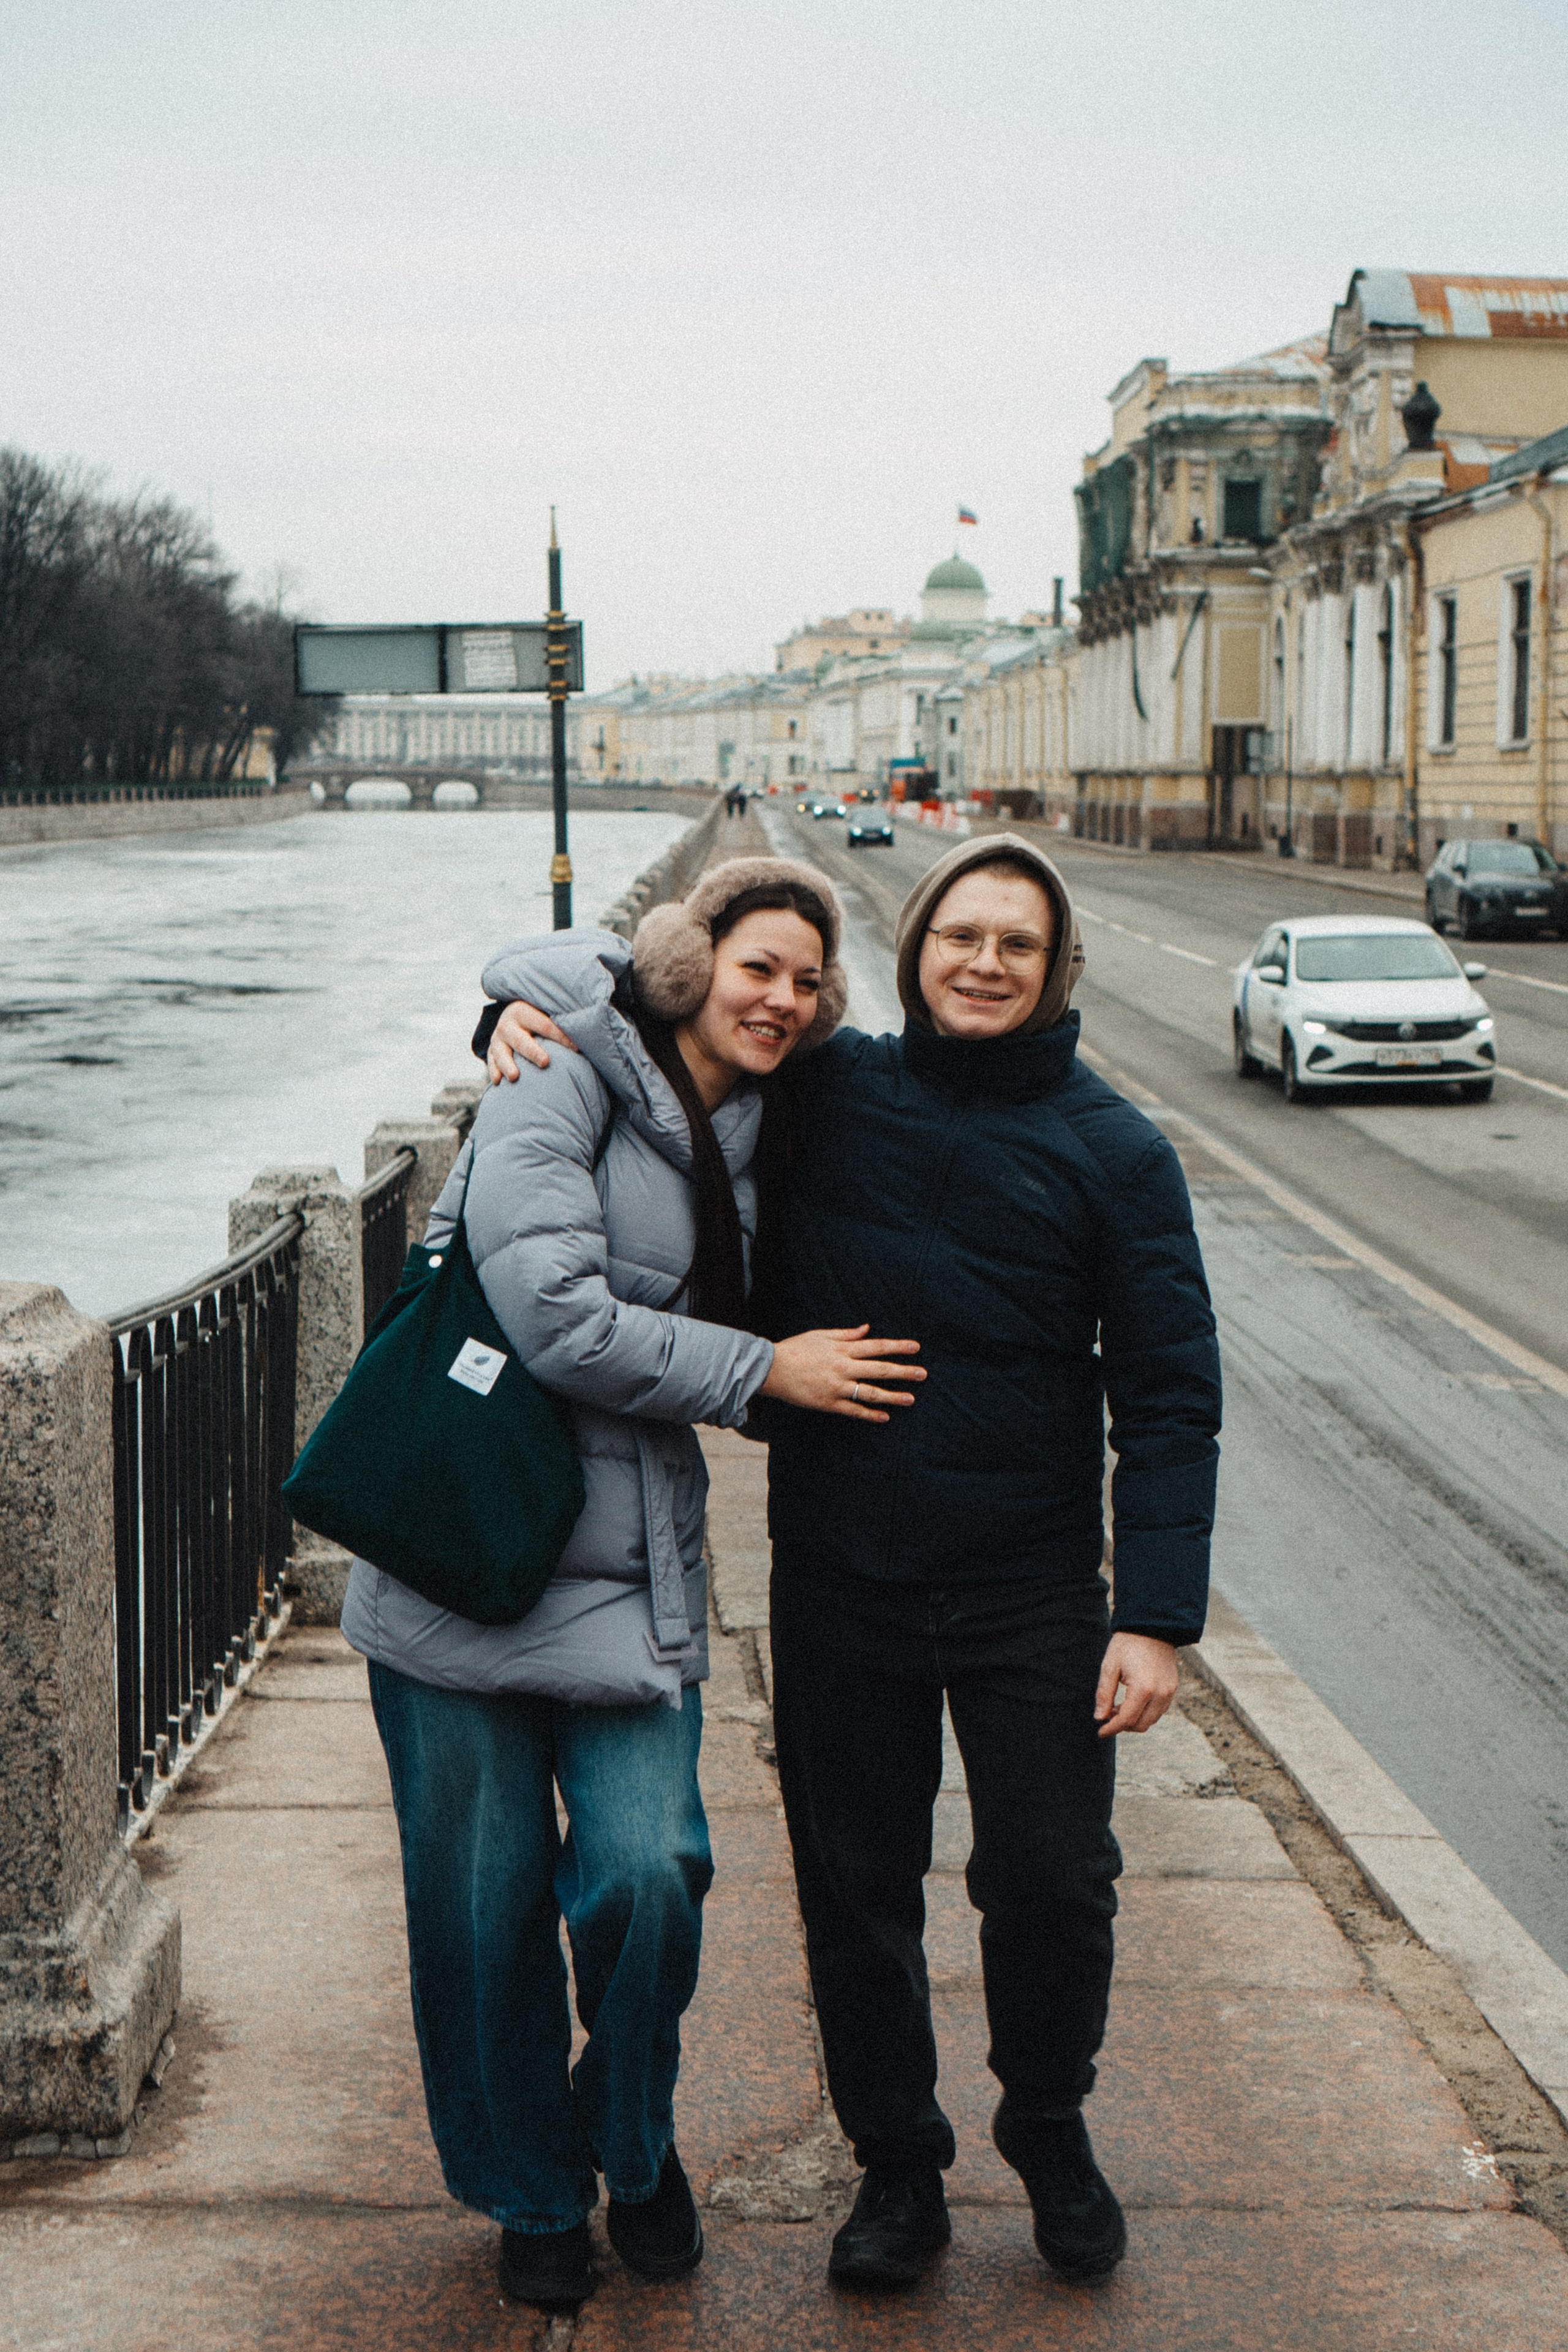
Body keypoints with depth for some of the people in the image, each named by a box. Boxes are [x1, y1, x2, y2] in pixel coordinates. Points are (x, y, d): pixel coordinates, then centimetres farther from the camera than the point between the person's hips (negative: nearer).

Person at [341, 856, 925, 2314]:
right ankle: (530, 2195, 28)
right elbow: (556, 1317, -20)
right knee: (485, 1905, 5)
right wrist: (763, 1370, -12)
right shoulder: (565, 1084, -9)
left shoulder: (755, 1140, 12)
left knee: (647, 1877, -10)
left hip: (630, 1574, 4)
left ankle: (634, 2142, 19)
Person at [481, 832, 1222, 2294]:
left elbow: (1167, 1396, -3)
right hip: (839, 1583, 1)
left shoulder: (1113, 1153, -2)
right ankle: (895, 2163, 30)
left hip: (1034, 1589, -1)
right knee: (855, 1886, 9)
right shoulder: (823, 1093, 1)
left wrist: (1159, 1615, -9)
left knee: (1051, 1883, 5)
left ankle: (1050, 2135, 33)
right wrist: (534, 1003, -5)